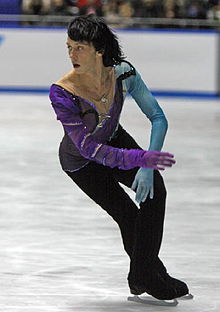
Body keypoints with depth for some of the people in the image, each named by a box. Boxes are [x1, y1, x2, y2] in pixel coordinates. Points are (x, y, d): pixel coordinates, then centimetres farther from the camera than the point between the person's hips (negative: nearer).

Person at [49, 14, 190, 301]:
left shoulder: (123, 73, -26)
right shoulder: (62, 93, -35)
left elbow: (158, 118, -21)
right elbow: (88, 148, -34)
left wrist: (147, 167, -33)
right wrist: (140, 159, -44)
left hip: (115, 140, 3)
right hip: (81, 162, -3)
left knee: (154, 188, -17)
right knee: (129, 217, -6)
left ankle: (142, 274, -5)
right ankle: (145, 278, 18)